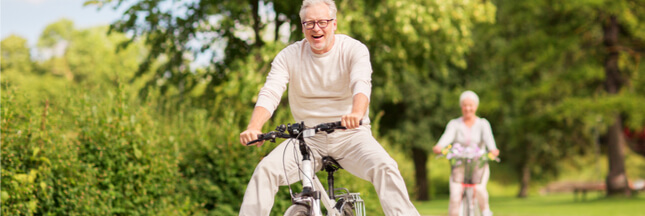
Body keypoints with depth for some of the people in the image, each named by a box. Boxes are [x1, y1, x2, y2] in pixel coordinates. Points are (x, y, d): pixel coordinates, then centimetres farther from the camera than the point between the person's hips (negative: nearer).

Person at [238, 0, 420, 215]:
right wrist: (254, 127, -35)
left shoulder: (354, 49, -8)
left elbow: (362, 84, -26)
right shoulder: (288, 56, -2)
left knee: (385, 168, -28)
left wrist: (356, 113, -50)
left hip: (350, 135, -2)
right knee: (265, 170, -20)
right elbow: (270, 93, -14)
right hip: (308, 137, 2)